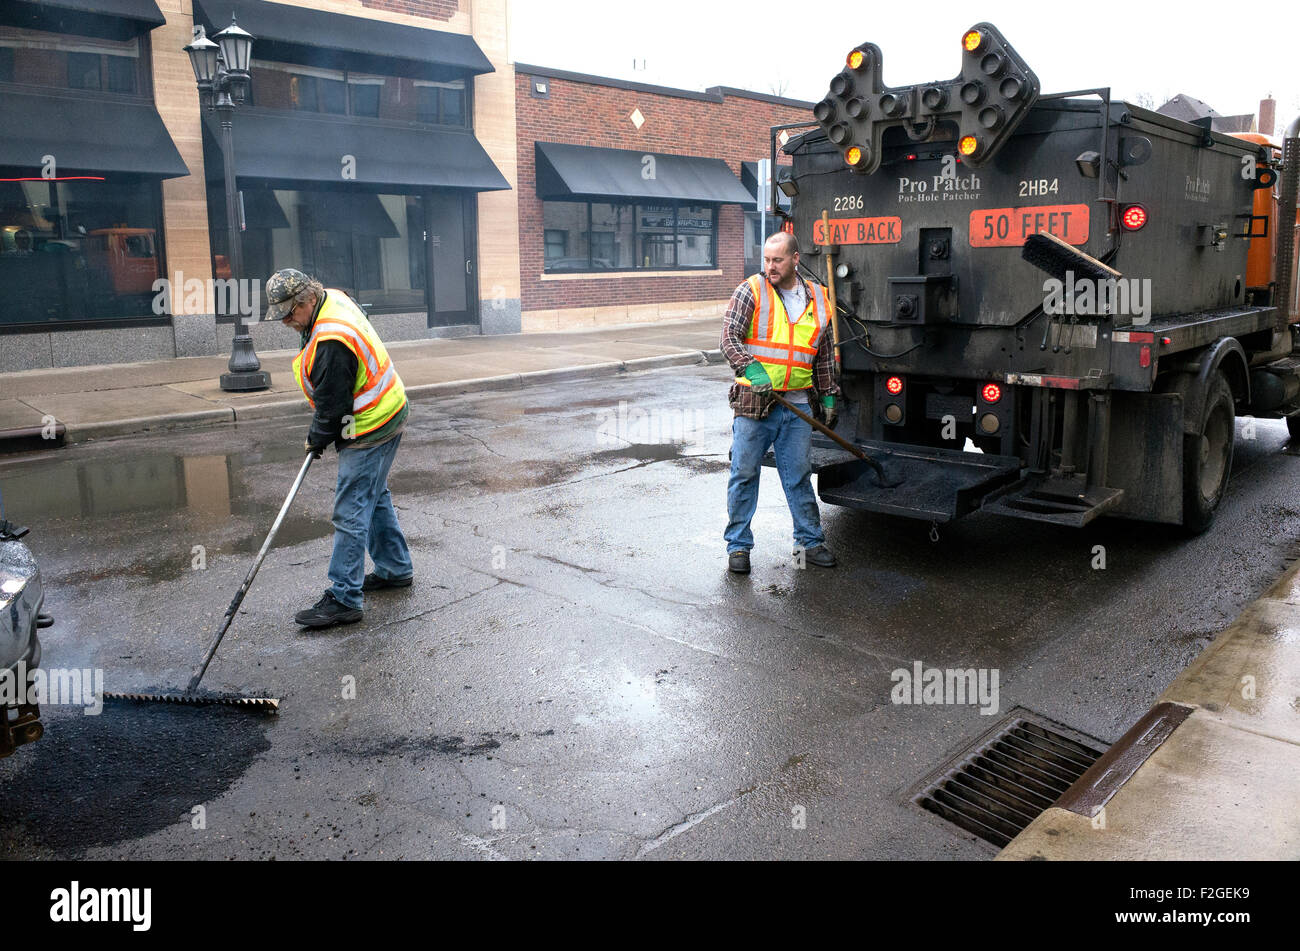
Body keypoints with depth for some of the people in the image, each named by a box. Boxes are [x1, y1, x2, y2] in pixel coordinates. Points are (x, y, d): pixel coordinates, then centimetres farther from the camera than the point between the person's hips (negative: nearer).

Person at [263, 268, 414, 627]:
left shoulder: (331, 342, -29)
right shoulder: (333, 299, 3)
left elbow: (333, 405, -21)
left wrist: (316, 440, -3)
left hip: (369, 430, -11)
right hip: (386, 414, 11)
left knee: (351, 512, -7)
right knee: (374, 497, 21)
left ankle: (343, 600, -2)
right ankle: (395, 568, 35)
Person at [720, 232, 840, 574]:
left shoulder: (817, 298, 11)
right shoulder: (750, 291, -2)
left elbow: (825, 354, 19)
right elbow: (729, 338, -11)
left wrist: (828, 395, 17)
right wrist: (751, 368, -27)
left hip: (797, 405, 3)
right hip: (754, 402, -3)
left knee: (799, 476, 10)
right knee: (744, 474, 3)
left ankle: (810, 541, 23)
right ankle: (738, 545, 15)